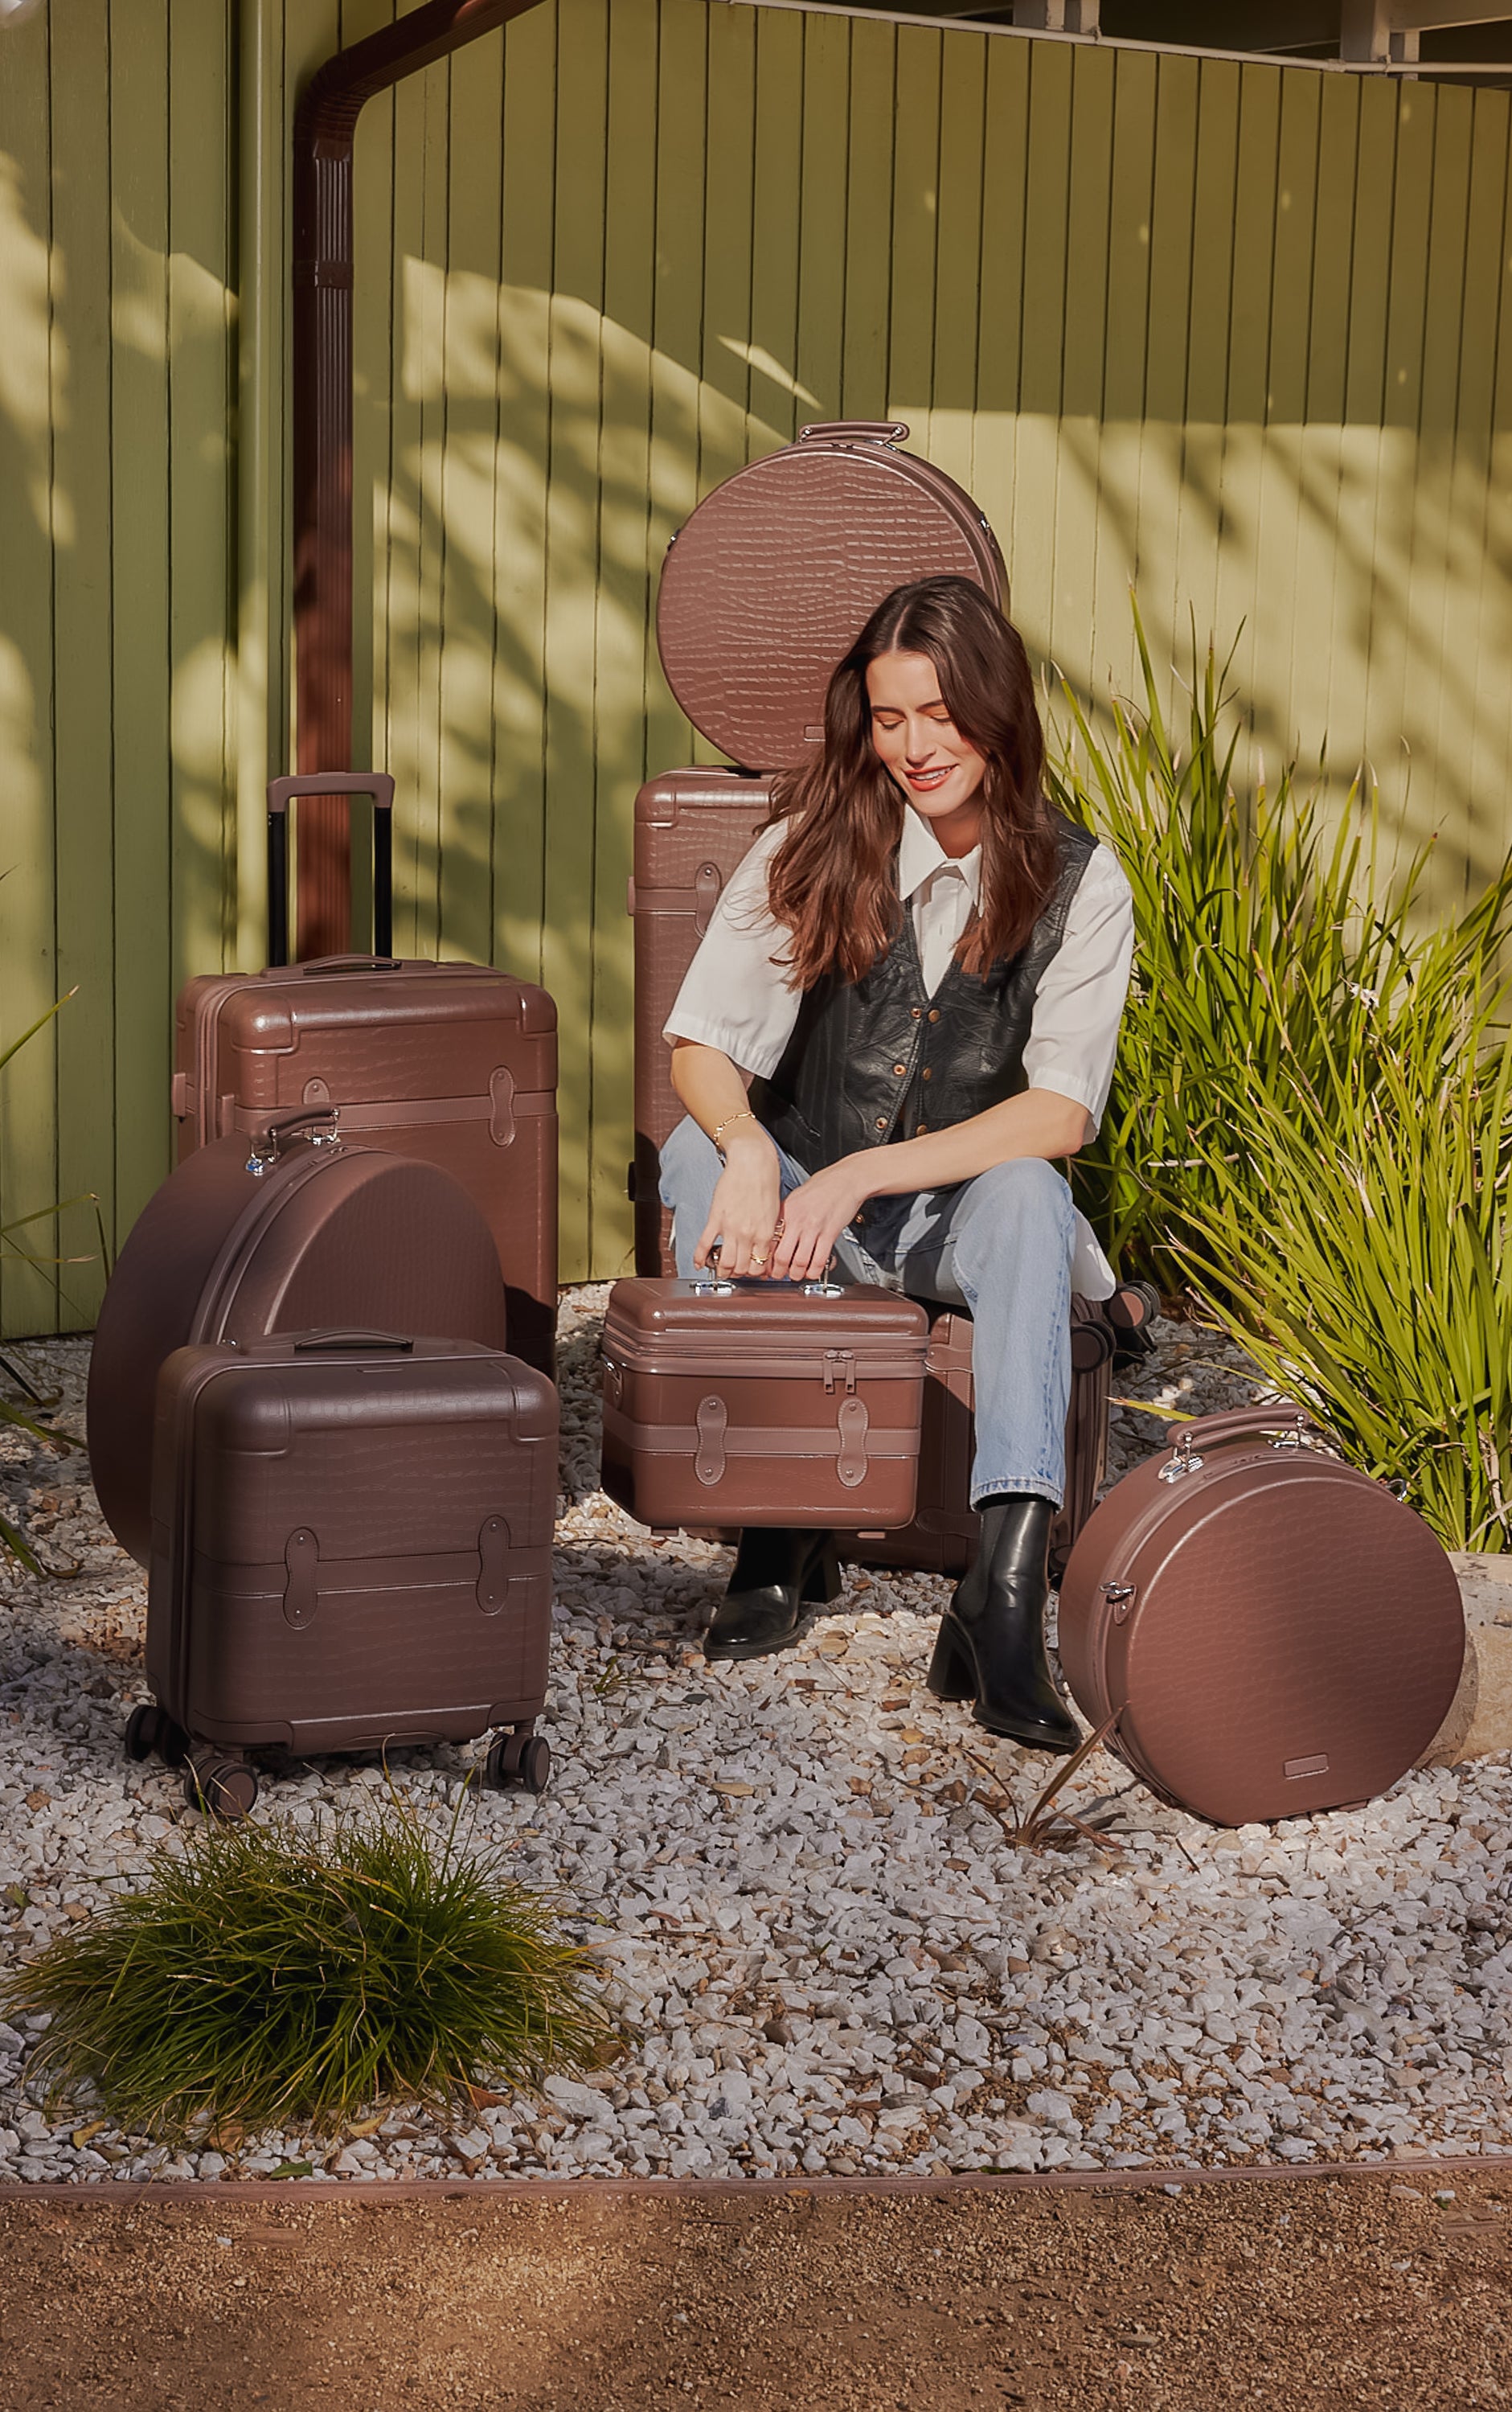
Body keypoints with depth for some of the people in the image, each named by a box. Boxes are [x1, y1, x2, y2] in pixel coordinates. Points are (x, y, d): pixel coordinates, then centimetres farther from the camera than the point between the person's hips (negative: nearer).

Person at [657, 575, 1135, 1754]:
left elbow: (1063, 1109, -14)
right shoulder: (815, 841, -2)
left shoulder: (1080, 884, -5)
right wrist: (749, 1153, -32)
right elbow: (701, 1041, -8)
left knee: (1026, 1193, -34)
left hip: (961, 1216, -1)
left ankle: (1008, 1588, -46)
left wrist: (860, 1175, -25)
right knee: (697, 1154, -29)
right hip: (803, 1203, 2)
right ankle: (785, 1526, -24)